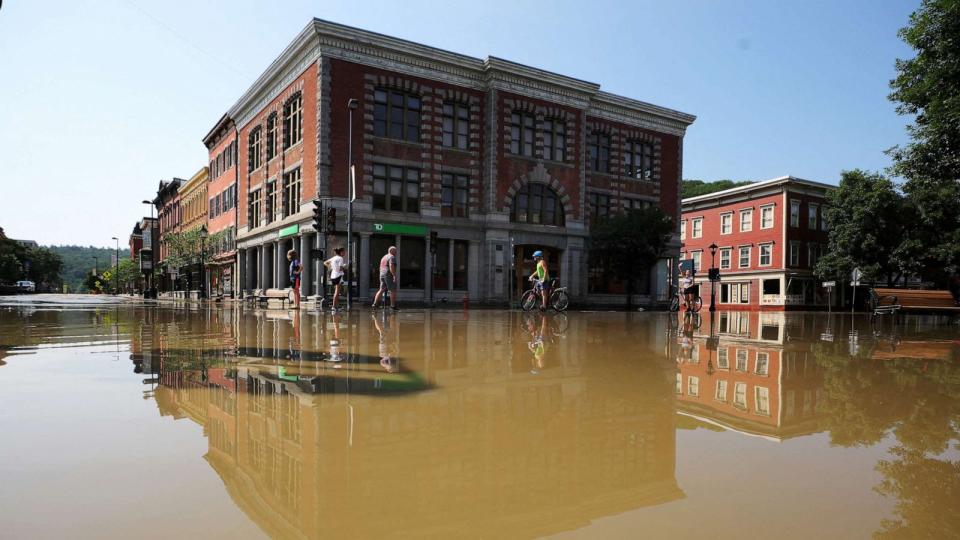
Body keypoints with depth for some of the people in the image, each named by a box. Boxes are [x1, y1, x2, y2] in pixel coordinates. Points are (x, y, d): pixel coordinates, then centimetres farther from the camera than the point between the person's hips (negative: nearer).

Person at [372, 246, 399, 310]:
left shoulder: (384, 257, 21)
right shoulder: (392, 257, -8)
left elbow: (381, 267, 24)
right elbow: (391, 267, -20)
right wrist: (394, 276, -23)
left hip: (382, 275, 9)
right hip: (389, 275, -9)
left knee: (381, 290, 11)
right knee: (393, 291, -3)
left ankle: (375, 303, 4)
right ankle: (393, 306, -4)